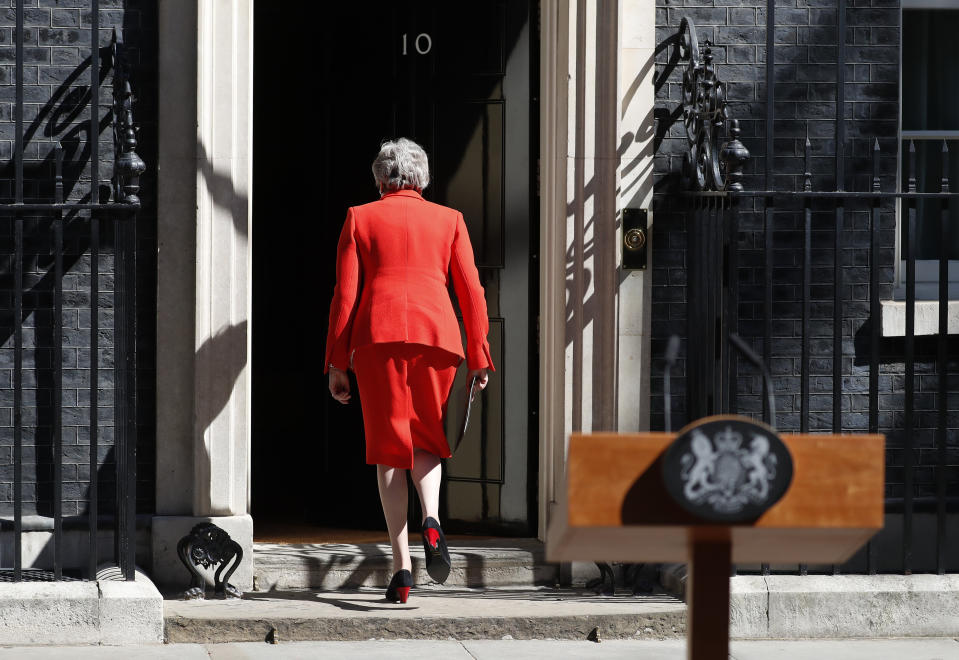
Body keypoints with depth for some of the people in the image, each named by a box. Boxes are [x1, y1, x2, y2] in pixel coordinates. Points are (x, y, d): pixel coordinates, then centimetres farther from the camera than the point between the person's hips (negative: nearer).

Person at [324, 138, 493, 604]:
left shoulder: (359, 219, 11)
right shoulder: (448, 220, 14)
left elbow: (345, 294, 5)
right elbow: (471, 291, 9)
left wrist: (337, 364, 6)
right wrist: (478, 356, 13)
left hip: (377, 337, -1)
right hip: (435, 335, 1)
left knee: (389, 447, 4)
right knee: (427, 440, 16)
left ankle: (401, 566, -5)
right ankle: (431, 519, -16)